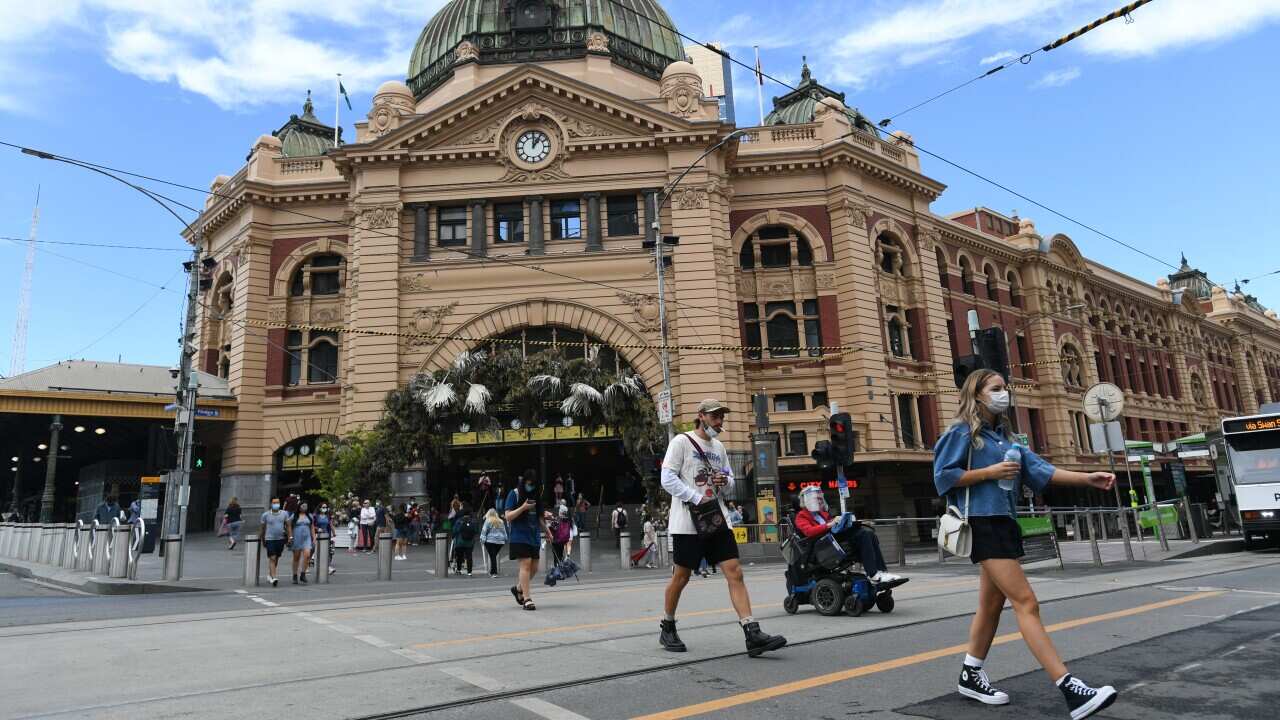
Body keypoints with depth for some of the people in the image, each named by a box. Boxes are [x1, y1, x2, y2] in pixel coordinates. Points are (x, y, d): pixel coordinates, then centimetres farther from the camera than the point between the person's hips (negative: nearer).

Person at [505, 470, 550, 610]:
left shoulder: (536, 495, 13)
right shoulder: (514, 494, -3)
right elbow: (508, 517, -7)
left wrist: (547, 532, 29)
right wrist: (523, 507, -19)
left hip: (533, 537, 6)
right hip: (519, 537, -6)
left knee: (534, 568, 6)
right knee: (525, 564, -13)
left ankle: (518, 588, 30)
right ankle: (527, 599, -9)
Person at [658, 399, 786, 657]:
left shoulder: (719, 447, 16)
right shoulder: (681, 441, -5)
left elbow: (730, 479, 24)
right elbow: (668, 479, -12)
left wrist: (725, 481, -1)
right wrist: (698, 499, -18)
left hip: (716, 519, 6)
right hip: (688, 521, -6)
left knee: (735, 573, -5)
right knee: (681, 577, 4)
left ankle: (753, 635, -8)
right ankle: (668, 629, 24)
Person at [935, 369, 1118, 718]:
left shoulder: (1004, 436, 19)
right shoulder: (962, 432, -5)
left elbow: (1039, 469, 8)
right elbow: (943, 476, -11)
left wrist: (1087, 478, -3)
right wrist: (989, 472, -14)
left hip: (1004, 523, 9)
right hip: (982, 524, -9)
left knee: (992, 604, 12)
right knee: (1026, 602, -13)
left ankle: (972, 675, 24)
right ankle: (1070, 689, -14)